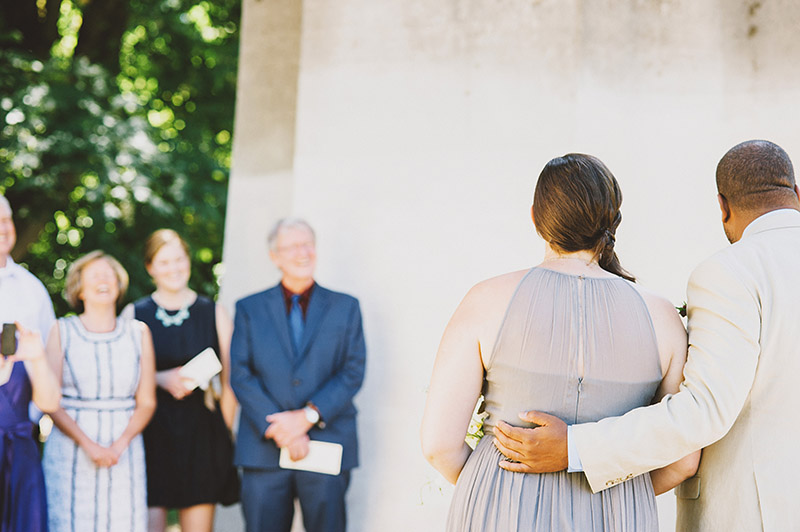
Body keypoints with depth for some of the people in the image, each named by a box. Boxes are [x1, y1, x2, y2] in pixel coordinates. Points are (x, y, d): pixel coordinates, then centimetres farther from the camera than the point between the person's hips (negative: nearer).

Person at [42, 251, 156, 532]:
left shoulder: (138, 332, 10)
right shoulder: (62, 331, 5)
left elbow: (146, 402, 6)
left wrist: (120, 444, -9)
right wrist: (88, 444, -13)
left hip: (125, 453, 1)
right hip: (71, 450, -1)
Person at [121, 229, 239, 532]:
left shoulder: (213, 313, 6)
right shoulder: (134, 314, 4)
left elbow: (230, 382, 7)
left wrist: (223, 432, 0)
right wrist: (161, 379, -10)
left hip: (202, 433, 1)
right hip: (150, 433, -1)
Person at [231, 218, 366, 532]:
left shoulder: (345, 307, 11)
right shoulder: (249, 309, 11)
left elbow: (353, 373, 2)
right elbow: (240, 376, 2)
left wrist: (308, 415, -11)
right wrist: (277, 429, -11)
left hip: (327, 446, 0)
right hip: (264, 450, 0)